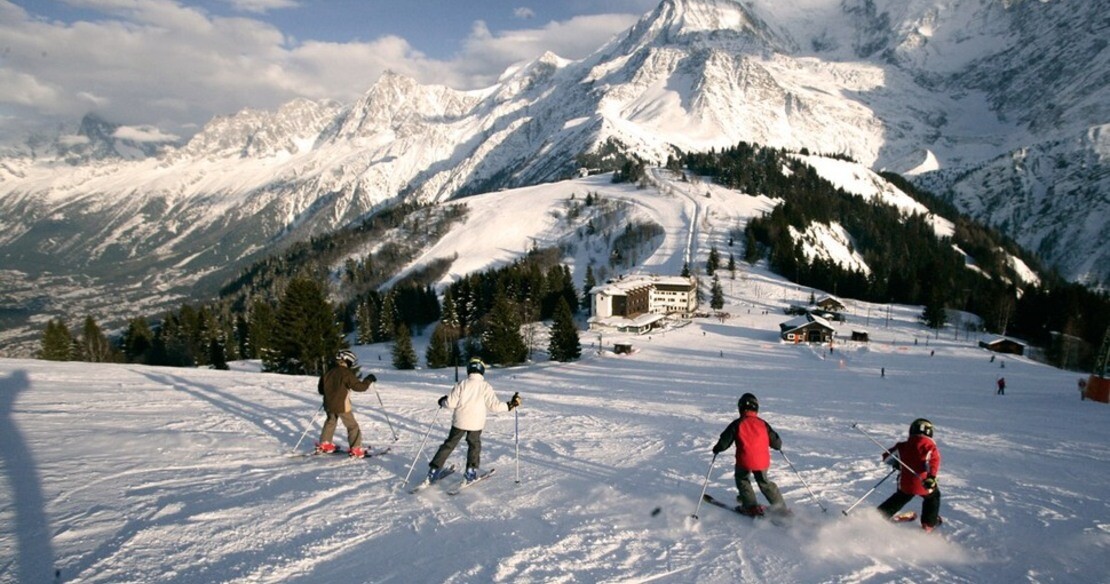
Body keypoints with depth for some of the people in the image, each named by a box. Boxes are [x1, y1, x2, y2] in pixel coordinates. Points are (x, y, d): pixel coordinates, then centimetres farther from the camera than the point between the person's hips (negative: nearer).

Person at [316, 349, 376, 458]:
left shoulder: (328, 372, 6)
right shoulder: (347, 373, -15)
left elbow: (321, 389, 15)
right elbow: (360, 386, -16)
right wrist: (369, 379, 0)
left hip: (329, 404, 6)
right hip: (342, 405, -6)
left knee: (330, 422, 28)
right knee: (352, 426, 3)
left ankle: (324, 444, 32)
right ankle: (355, 449, -2)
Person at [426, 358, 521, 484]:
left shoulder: (461, 384, -6)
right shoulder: (486, 387, -8)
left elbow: (451, 403, -7)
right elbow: (494, 405, -11)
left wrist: (443, 402, 14)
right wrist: (510, 405, 0)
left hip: (459, 421, 1)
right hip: (476, 423, -1)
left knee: (449, 445, 12)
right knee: (474, 446, 21)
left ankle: (433, 470, 11)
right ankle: (471, 471, 15)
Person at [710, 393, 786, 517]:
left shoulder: (737, 424, -4)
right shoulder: (763, 424, 5)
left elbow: (725, 441, -4)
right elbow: (776, 443, 12)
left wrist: (716, 449, 15)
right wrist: (778, 445, 35)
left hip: (745, 461, -3)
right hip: (762, 460, 3)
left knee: (742, 480, 21)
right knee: (764, 482, 25)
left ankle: (751, 506, 9)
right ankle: (779, 506, 24)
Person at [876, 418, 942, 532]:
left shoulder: (902, 447, 4)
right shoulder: (930, 447, -4)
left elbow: (886, 457, 12)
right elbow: (934, 462, -24)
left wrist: (896, 464, 30)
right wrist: (931, 477, -34)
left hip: (905, 484, 3)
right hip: (924, 485, -3)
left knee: (899, 499, 30)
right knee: (933, 496, 30)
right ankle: (928, 524, 35)